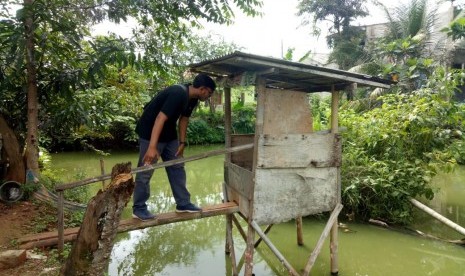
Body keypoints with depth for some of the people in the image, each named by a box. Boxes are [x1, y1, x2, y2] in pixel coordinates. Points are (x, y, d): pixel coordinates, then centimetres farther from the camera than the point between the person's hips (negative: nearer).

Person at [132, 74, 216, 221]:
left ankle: (183, 203, 18)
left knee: (177, 167, 10)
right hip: (150, 132, -9)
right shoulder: (178, 94, -29)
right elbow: (160, 118, -36)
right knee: (146, 171, -2)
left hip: (169, 134, 10)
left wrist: (182, 142, 6)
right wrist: (152, 146, -41)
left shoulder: (192, 98, 1)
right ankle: (138, 208, 12)